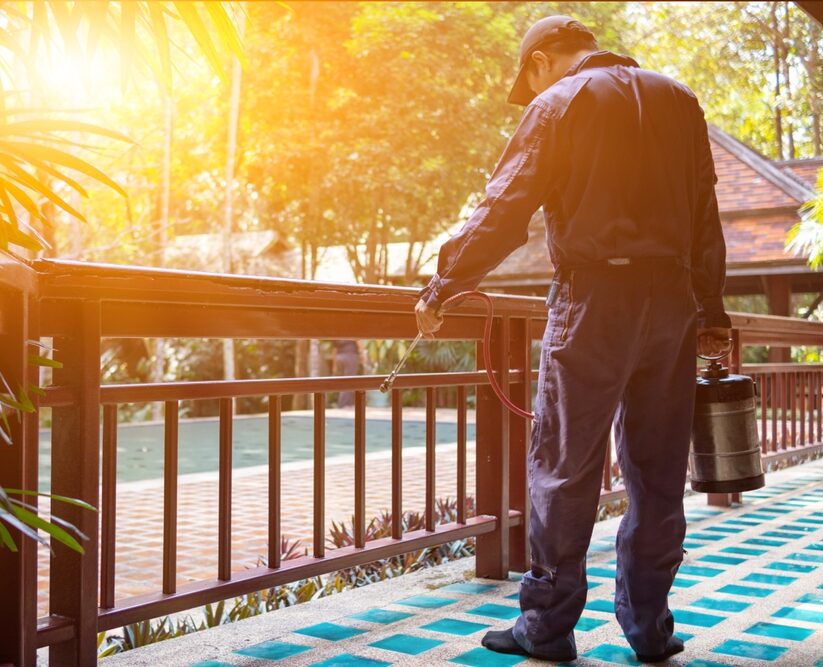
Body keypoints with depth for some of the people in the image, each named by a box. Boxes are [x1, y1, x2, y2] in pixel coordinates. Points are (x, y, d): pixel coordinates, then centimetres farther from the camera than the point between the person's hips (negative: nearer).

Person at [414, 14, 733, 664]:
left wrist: (442, 286, 1)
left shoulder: (558, 103, 0)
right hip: (674, 296, 5)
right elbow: (705, 215, 15)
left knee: (564, 468, 2)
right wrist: (712, 310, 19)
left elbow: (504, 213, -6)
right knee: (658, 470, 10)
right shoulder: (679, 99, 15)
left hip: (594, 297, -5)